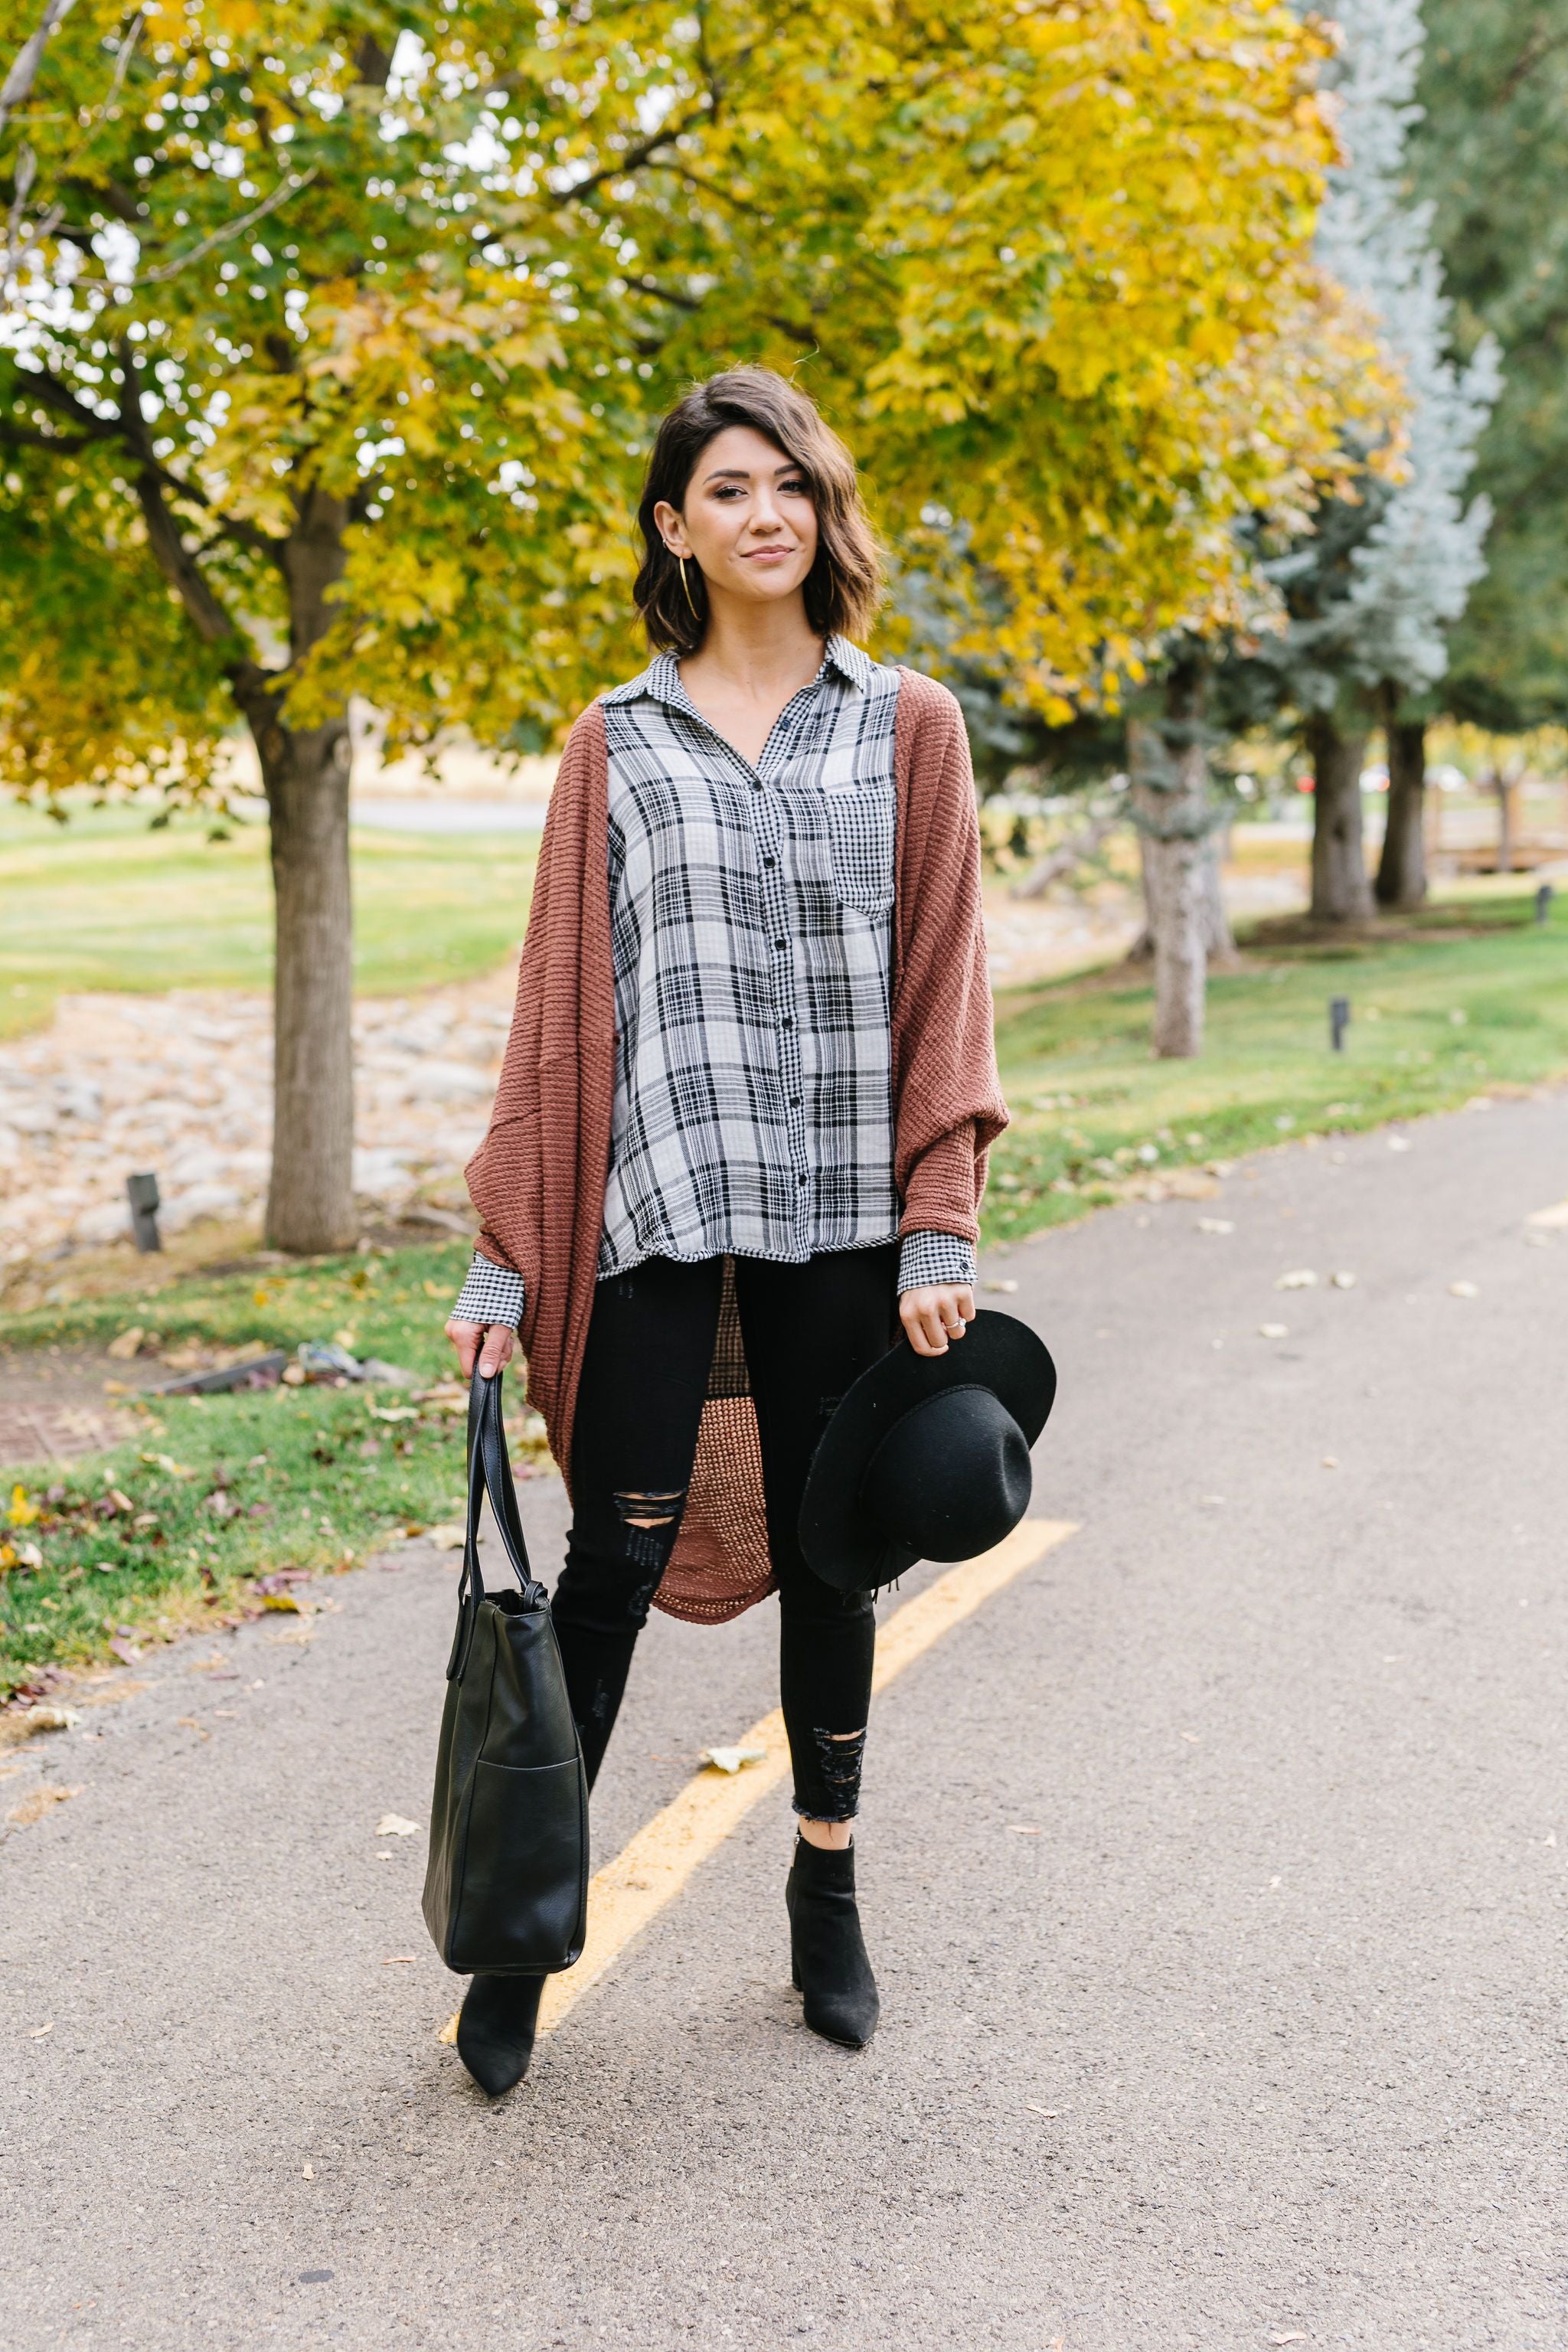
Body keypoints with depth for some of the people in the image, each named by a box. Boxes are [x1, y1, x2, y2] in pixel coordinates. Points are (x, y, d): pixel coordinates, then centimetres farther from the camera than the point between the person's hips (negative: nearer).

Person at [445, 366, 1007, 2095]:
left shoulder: (910, 731, 6)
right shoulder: (616, 745, 6)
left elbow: (942, 991, 3)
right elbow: (559, 1004, 4)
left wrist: (939, 1233, -5)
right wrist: (503, 1257, 1)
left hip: (842, 1216, 1)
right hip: (653, 1206, -1)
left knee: (828, 1557, 11)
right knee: (618, 1561, -2)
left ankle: (827, 1885, 28)